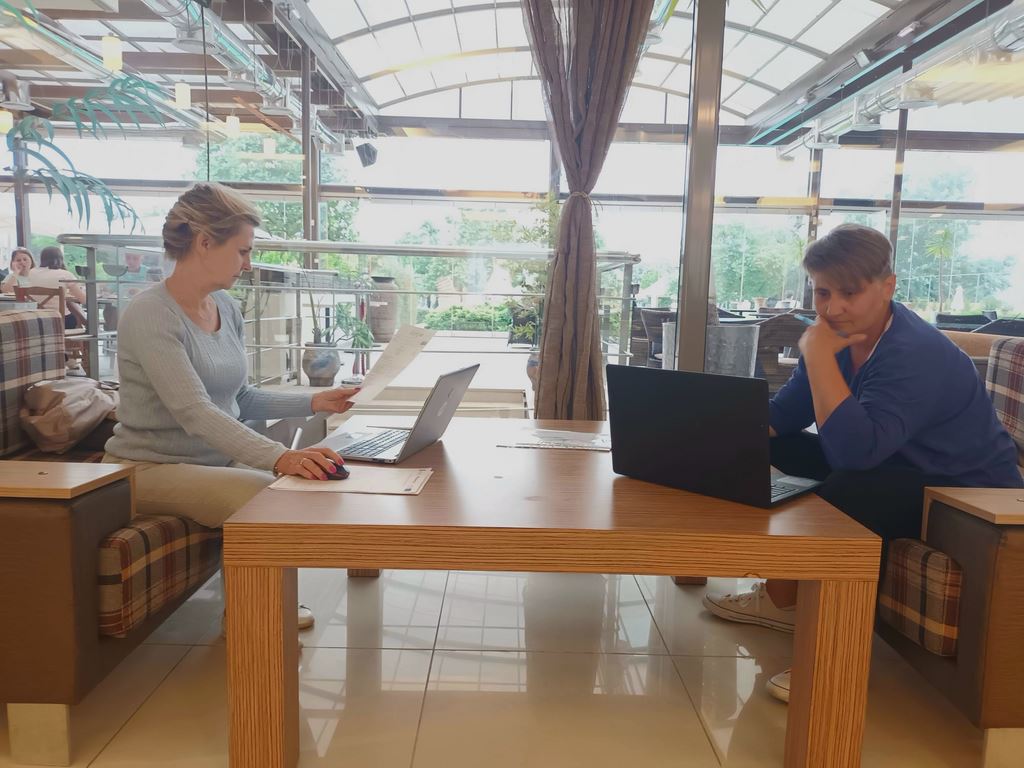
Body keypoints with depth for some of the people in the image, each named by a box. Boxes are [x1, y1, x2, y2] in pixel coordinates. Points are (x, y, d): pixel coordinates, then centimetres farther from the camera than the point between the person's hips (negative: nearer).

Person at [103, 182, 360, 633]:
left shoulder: (226, 308, 5)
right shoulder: (150, 315, -19)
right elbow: (195, 412, -32)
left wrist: (313, 403, -1)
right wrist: (278, 457, -44)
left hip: (214, 459, 8)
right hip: (153, 469, -7)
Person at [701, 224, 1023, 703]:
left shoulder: (917, 356, -29)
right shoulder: (841, 336, -3)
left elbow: (855, 451, -42)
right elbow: (781, 416, 3)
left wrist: (817, 354, -35)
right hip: (895, 467, 9)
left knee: (848, 490, -36)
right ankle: (781, 599, 12)